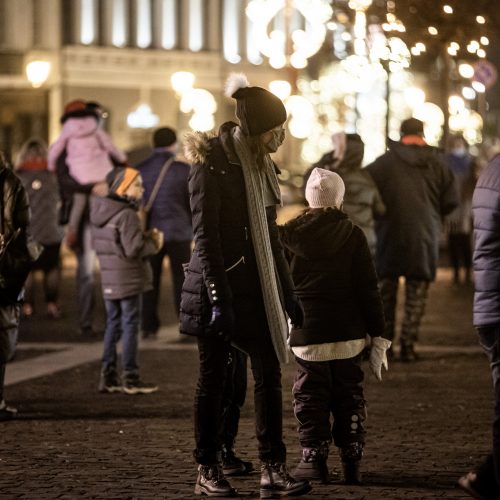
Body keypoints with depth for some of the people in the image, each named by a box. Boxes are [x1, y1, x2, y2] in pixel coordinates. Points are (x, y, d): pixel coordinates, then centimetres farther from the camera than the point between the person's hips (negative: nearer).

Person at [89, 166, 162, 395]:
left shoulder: (99, 212, 9)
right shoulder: (127, 215, -18)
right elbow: (134, 249, -22)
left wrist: (145, 238, 11)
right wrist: (154, 243, -3)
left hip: (108, 279, 8)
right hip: (128, 279, -8)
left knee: (113, 324, 14)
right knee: (130, 326, 0)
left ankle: (108, 376, 17)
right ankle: (130, 378, 3)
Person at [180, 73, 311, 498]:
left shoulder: (260, 164, 12)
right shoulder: (212, 164, -11)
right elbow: (205, 236, -15)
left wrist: (288, 292, 19)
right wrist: (218, 298, -21)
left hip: (256, 286, 7)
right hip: (219, 287, -7)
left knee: (270, 372, 0)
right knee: (214, 378, 1)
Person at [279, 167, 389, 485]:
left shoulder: (289, 234, -1)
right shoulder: (353, 235, -2)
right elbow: (368, 289, -3)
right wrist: (378, 336, 1)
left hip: (307, 334, -1)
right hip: (349, 333, 1)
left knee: (311, 396, 8)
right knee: (350, 396, 10)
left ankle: (315, 458, 5)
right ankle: (352, 461, 7)